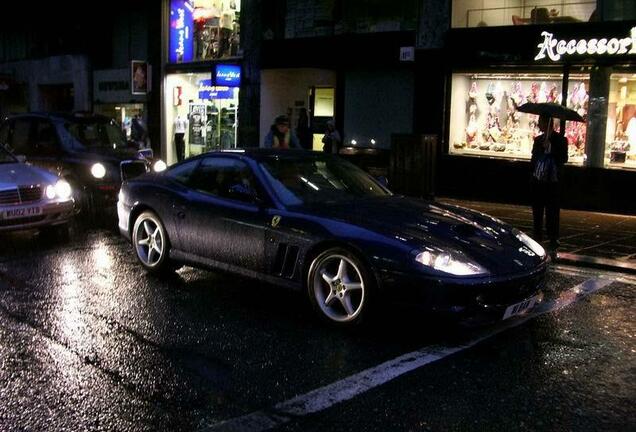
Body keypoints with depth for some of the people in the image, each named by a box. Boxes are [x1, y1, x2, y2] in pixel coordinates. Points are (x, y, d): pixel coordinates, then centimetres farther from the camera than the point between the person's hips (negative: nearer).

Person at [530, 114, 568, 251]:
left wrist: (551, 149, -20)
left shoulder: (560, 140, -2)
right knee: (537, 210, 11)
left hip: (552, 181, -5)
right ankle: (537, 236, 21)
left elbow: (563, 159, -11)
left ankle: (553, 240, -1)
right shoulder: (538, 140, 12)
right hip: (537, 181, 5)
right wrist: (532, 170, 6)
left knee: (552, 212, -5)